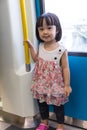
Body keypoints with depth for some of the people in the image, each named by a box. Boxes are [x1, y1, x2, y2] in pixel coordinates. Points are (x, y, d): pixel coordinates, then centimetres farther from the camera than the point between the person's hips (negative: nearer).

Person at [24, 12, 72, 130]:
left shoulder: (61, 50, -21)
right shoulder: (41, 46, -4)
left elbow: (65, 68, -15)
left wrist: (67, 85, -13)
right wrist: (31, 46, 7)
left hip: (55, 84, -5)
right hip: (42, 83, 6)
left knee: (58, 105, 13)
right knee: (41, 103, 21)